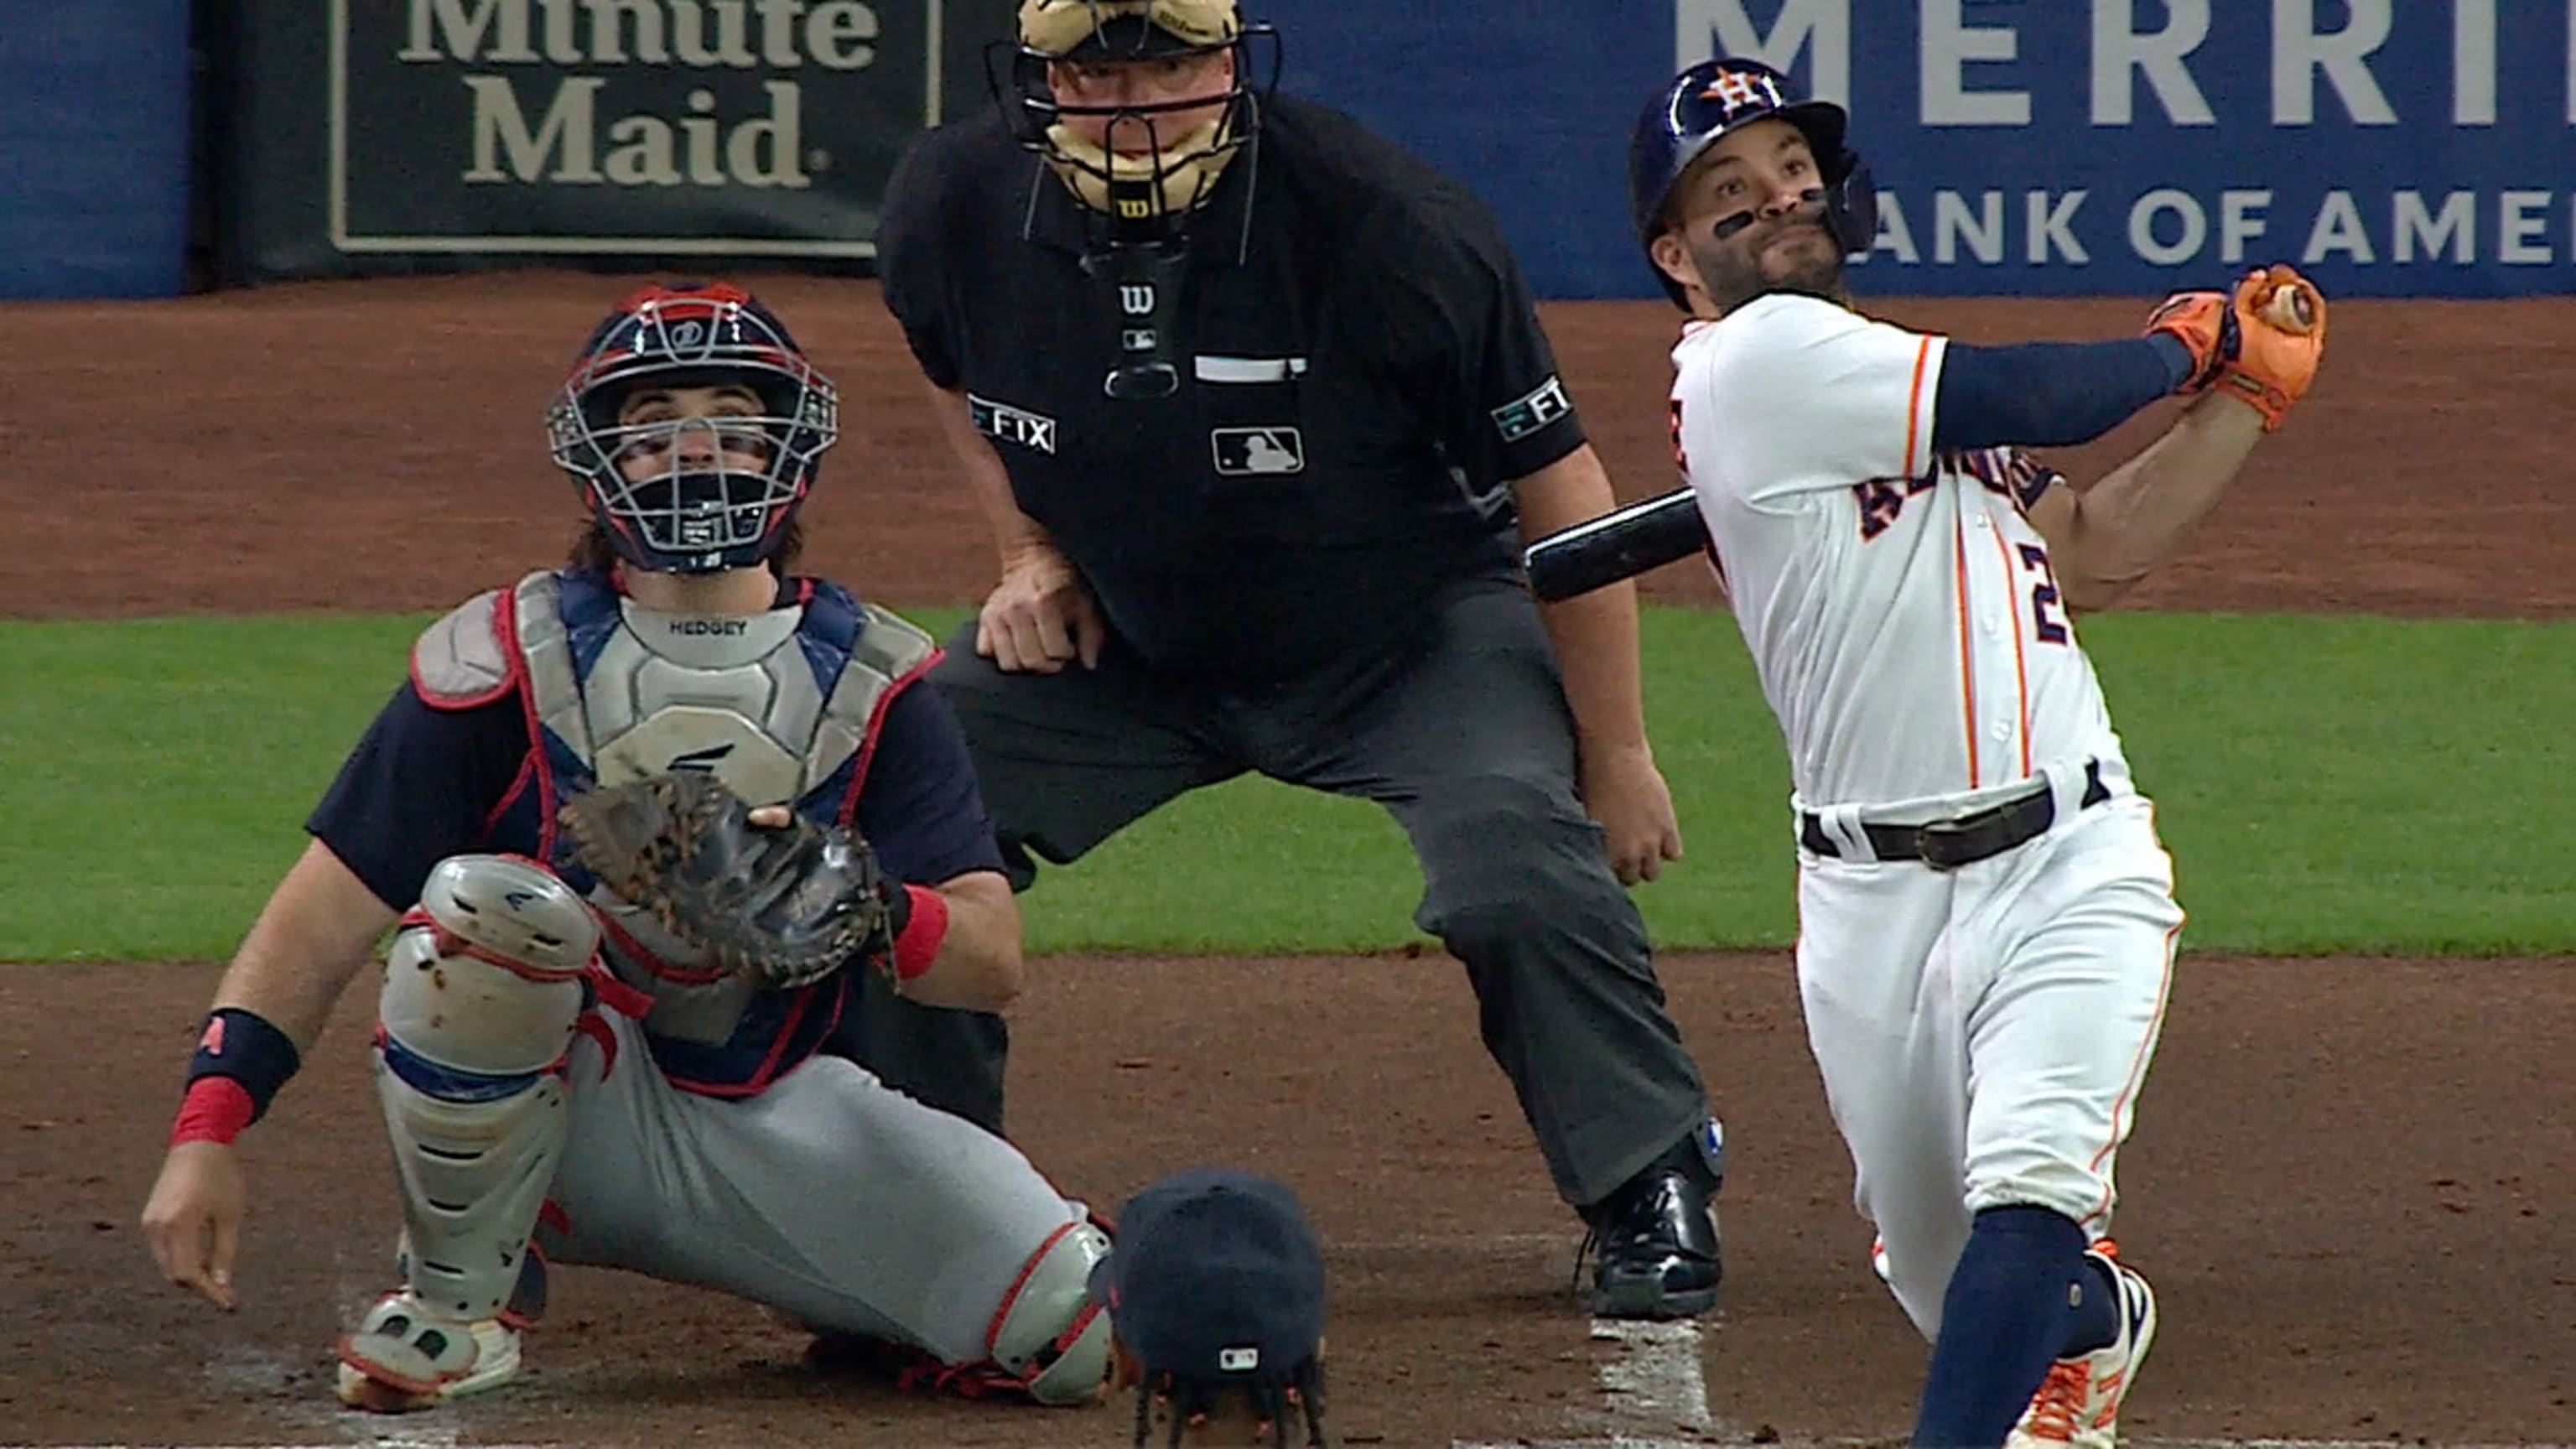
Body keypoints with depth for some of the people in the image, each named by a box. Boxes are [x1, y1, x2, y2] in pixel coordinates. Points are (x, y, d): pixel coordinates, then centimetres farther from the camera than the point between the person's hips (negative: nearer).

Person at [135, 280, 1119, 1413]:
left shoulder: (871, 683, -1)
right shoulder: (505, 660, -7)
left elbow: (993, 964, -10)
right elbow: (333, 905, -12)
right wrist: (206, 1130, -25)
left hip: (772, 1127, 1)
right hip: (543, 1111, -1)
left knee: (1080, 1338, -17)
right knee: (486, 900, -34)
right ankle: (458, 1293, -11)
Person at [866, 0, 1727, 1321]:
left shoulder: (1384, 224, -29)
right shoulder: (954, 205, -17)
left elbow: (1560, 491, -19)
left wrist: (1615, 754, -15)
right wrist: (1028, 550, -1)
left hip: (1417, 629, -4)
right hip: (1118, 636, 4)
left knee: (1515, 863, -28)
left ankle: (1653, 1197, -8)